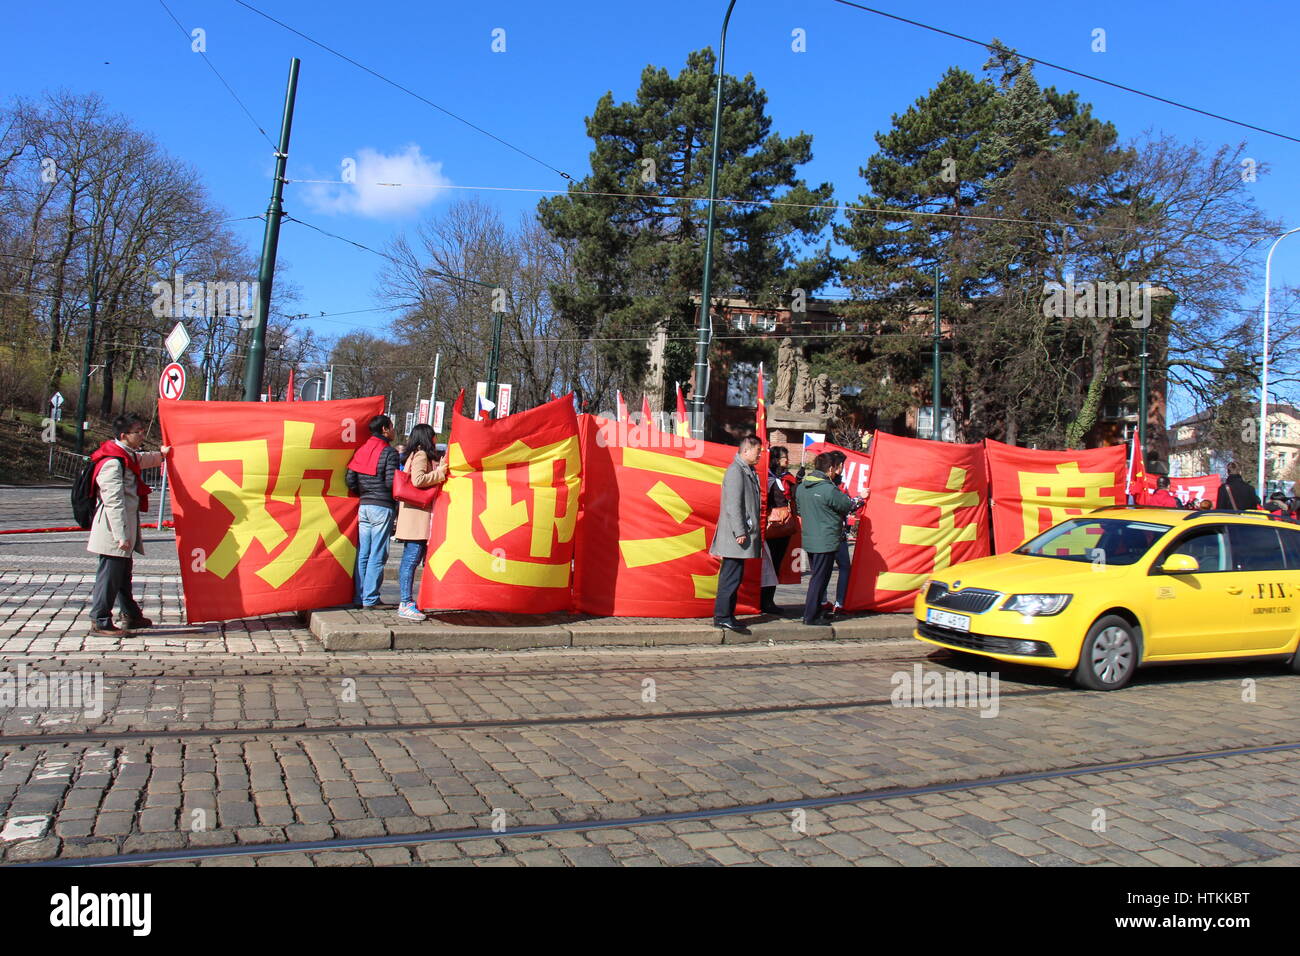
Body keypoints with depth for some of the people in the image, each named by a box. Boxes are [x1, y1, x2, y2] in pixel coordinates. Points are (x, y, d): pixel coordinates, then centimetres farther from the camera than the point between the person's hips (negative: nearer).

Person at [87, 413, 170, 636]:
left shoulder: (129, 456, 12)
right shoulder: (112, 463, -20)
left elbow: (142, 460, 40)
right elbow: (114, 502, -24)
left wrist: (160, 455, 57)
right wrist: (122, 535, -26)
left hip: (125, 527, 11)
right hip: (113, 530, -11)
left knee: (124, 572, 20)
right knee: (110, 574, -4)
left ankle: (131, 616, 32)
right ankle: (100, 623, 4)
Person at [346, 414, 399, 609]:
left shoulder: (361, 450, 12)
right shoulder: (389, 452, -8)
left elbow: (350, 480, 6)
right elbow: (391, 482, -15)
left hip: (364, 506, 7)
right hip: (382, 507, -7)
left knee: (363, 554, 10)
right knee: (377, 555, -4)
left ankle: (360, 597, 13)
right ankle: (371, 599, -3)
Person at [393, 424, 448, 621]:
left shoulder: (414, 455, 21)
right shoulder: (421, 454, -9)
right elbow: (418, 480, -20)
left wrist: (440, 469, 16)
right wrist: (440, 472, -11)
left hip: (419, 512, 10)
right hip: (418, 511, -10)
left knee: (412, 558, 11)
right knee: (412, 557, -10)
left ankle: (406, 601, 16)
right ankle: (406, 604, -10)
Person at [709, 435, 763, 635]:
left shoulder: (748, 471, 17)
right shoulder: (735, 470, -13)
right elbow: (733, 504, -19)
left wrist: (753, 532, 22)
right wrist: (740, 532, -21)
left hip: (744, 533, 10)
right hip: (735, 536, -10)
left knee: (733, 576, 12)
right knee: (731, 576, -8)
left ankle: (726, 615, 17)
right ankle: (722, 617, -4)